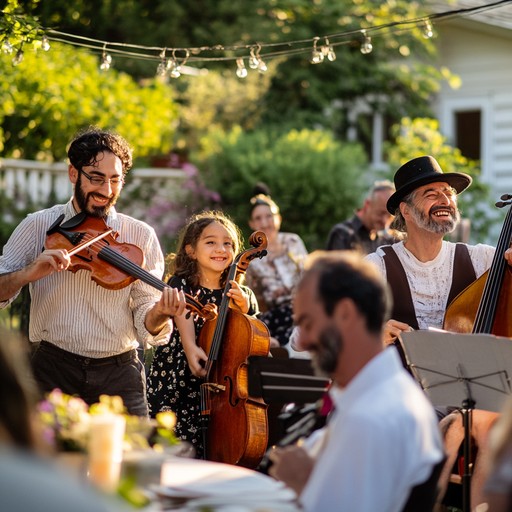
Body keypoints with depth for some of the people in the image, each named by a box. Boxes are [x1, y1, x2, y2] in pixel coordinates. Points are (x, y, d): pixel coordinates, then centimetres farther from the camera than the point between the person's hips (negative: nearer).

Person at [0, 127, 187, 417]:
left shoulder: (140, 236, 2)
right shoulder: (38, 226, 2)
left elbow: (145, 326, -1)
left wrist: (160, 315, -24)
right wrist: (28, 274, -22)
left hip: (119, 374, 0)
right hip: (53, 369, 0)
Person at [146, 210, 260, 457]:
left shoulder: (241, 295, 8)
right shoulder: (181, 285, -1)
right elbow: (184, 319, -19)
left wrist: (244, 309, -10)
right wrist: (191, 347, -39)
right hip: (174, 386, -2)